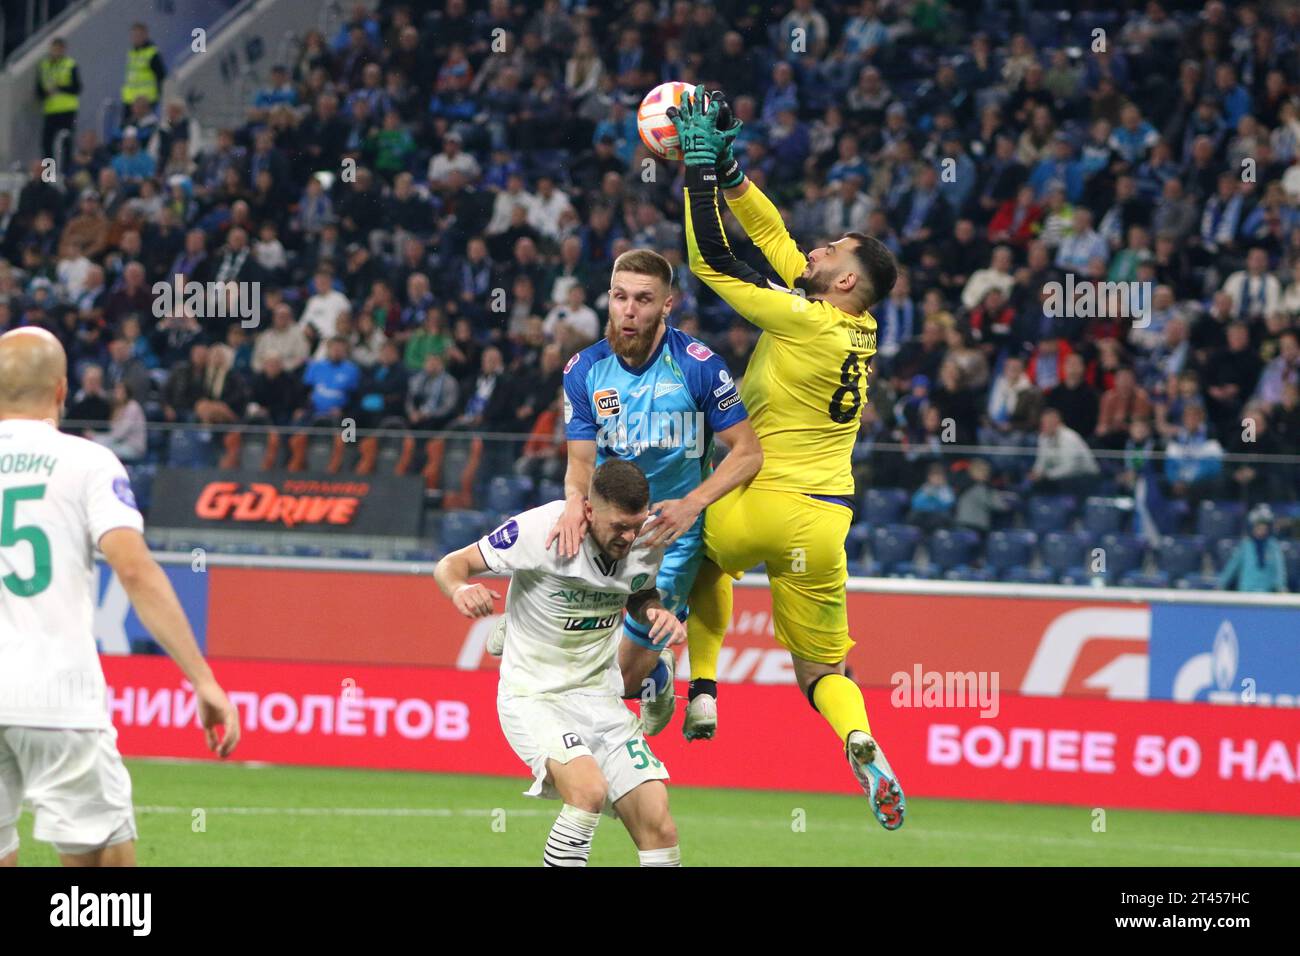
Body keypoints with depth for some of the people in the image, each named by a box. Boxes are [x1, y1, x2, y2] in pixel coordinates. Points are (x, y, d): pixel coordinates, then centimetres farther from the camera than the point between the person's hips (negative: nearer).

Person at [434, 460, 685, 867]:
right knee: (589, 788, -32)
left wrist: (657, 613, -5)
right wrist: (460, 589, -35)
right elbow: (451, 564, -11)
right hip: (533, 696, -5)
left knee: (659, 829, -6)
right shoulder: (542, 528, -19)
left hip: (600, 698, 5)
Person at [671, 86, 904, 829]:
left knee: (704, 558, 31)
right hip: (825, 522, 5)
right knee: (823, 669, 11)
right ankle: (859, 740, -22)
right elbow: (773, 237, 11)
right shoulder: (858, 329, 4)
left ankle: (702, 690, 16)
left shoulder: (804, 322, -16)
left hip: (758, 508, -5)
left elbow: (712, 261, -12)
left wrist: (700, 169, -7)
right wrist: (725, 163, 8)